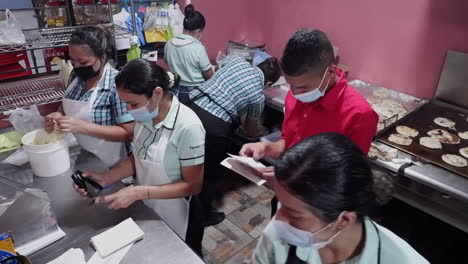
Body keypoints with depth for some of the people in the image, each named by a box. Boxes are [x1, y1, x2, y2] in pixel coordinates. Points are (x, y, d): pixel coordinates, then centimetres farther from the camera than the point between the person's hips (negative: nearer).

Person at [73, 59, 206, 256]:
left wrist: (139, 192, -29)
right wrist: (106, 178, -11)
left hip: (176, 219, -6)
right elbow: (138, 158, 4)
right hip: (147, 211, 6)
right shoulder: (145, 116, -10)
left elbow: (193, 185, -24)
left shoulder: (187, 127, -31)